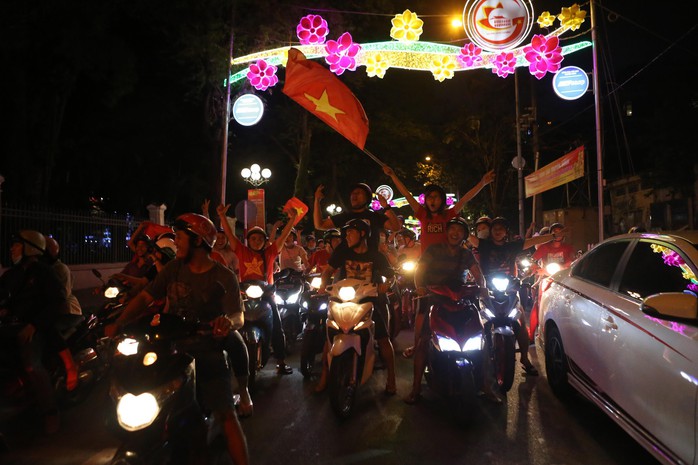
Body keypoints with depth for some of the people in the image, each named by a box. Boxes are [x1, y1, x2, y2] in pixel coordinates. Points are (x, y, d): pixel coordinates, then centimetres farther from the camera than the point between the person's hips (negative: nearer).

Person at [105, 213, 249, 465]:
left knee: (226, 414, -8)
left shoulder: (224, 277, -9)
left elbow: (238, 317, -19)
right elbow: (145, 297, 1)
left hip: (208, 354, -4)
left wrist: (228, 321, -44)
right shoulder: (174, 268, 4)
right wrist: (118, 323, -15)